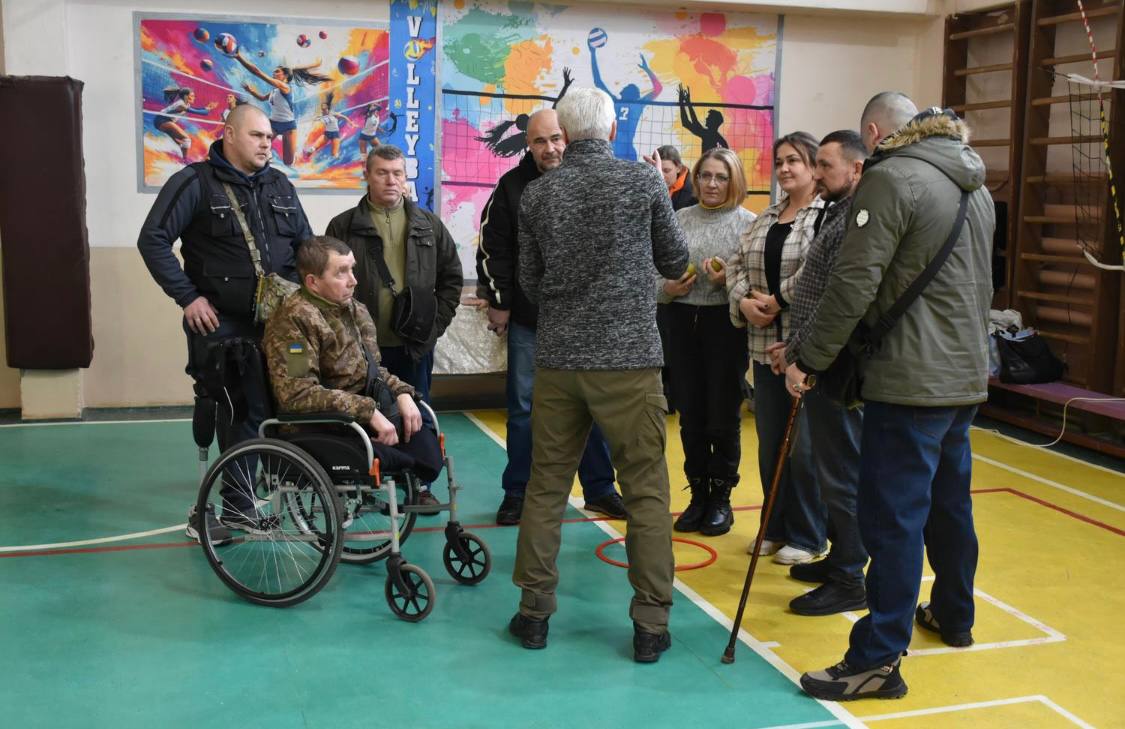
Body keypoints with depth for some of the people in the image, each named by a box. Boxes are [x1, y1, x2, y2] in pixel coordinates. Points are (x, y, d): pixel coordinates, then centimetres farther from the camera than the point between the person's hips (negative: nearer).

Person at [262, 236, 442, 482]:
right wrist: (368, 411, -24)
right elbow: (297, 394, -23)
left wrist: (401, 393, 1)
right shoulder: (294, 319, -14)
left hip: (371, 409, 8)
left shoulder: (354, 310, 13)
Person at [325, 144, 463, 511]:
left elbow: (451, 276, 12)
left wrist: (437, 321, 3)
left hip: (415, 343, 2)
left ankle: (420, 484, 20)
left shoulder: (429, 225, 9)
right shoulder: (344, 226, 2)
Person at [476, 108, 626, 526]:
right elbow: (492, 250, 2)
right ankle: (517, 492, 18)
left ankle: (599, 489, 21)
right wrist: (498, 303, -1)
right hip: (527, 320, 0)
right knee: (524, 409, 6)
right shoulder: (513, 186, 0)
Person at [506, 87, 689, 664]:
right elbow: (676, 261, 8)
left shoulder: (537, 193, 3)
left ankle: (534, 613, 20)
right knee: (646, 493, 5)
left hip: (558, 357, 3)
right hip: (629, 357, -3)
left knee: (545, 488, 13)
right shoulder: (643, 181, -3)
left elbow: (530, 283, 10)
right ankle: (651, 626, 10)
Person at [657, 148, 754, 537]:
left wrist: (729, 280, -21)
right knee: (690, 416, 10)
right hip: (683, 322, 3)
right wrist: (667, 289, -11)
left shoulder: (748, 223, -2)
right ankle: (698, 495, 24)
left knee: (723, 418, 4)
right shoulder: (679, 219, 8)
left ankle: (721, 499, 19)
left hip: (726, 323, -3)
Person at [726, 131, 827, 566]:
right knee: (770, 443, 13)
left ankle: (808, 538, 15)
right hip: (766, 346, 8)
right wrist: (743, 301, -4)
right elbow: (738, 263, 14)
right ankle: (775, 529, 27)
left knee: (805, 444, 1)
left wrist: (778, 300, -14)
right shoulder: (767, 217, 17)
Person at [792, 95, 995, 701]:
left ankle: (878, 660, -3)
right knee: (949, 502, 22)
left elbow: (852, 285, -18)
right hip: (966, 377, 9)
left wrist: (810, 360, -10)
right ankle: (953, 616, 38)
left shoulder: (890, 179, -13)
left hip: (910, 382, -9)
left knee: (893, 516, -6)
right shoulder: (975, 187, 14)